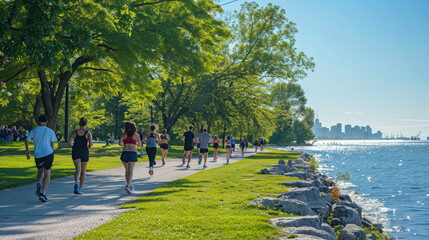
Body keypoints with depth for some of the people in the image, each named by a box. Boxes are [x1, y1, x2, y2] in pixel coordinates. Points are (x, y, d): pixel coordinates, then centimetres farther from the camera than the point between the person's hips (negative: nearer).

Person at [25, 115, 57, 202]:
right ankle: (43, 193, -9)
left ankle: (39, 183, -5)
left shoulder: (34, 131, 9)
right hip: (48, 153, -2)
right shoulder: (50, 131, 5)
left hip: (37, 155, 2)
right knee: (47, 174, 5)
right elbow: (52, 145, 7)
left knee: (40, 171, 25)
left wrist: (27, 150, 21)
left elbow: (26, 141, 6)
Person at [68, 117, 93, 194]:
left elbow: (69, 143, -2)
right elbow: (91, 143, -15)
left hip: (75, 152, 1)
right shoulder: (88, 133, -3)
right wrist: (88, 148, 7)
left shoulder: (75, 132, 3)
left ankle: (76, 183, -40)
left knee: (78, 170, -12)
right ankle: (80, 188, 21)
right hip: (84, 153, -1)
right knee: (83, 171, 15)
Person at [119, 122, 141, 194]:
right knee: (130, 171, -8)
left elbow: (120, 143, -4)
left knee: (127, 170, 19)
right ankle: (128, 186, -25)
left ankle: (130, 185, 25)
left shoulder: (124, 134, 8)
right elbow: (139, 145, 20)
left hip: (125, 153, 1)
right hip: (133, 153, -1)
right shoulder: (137, 135, 9)